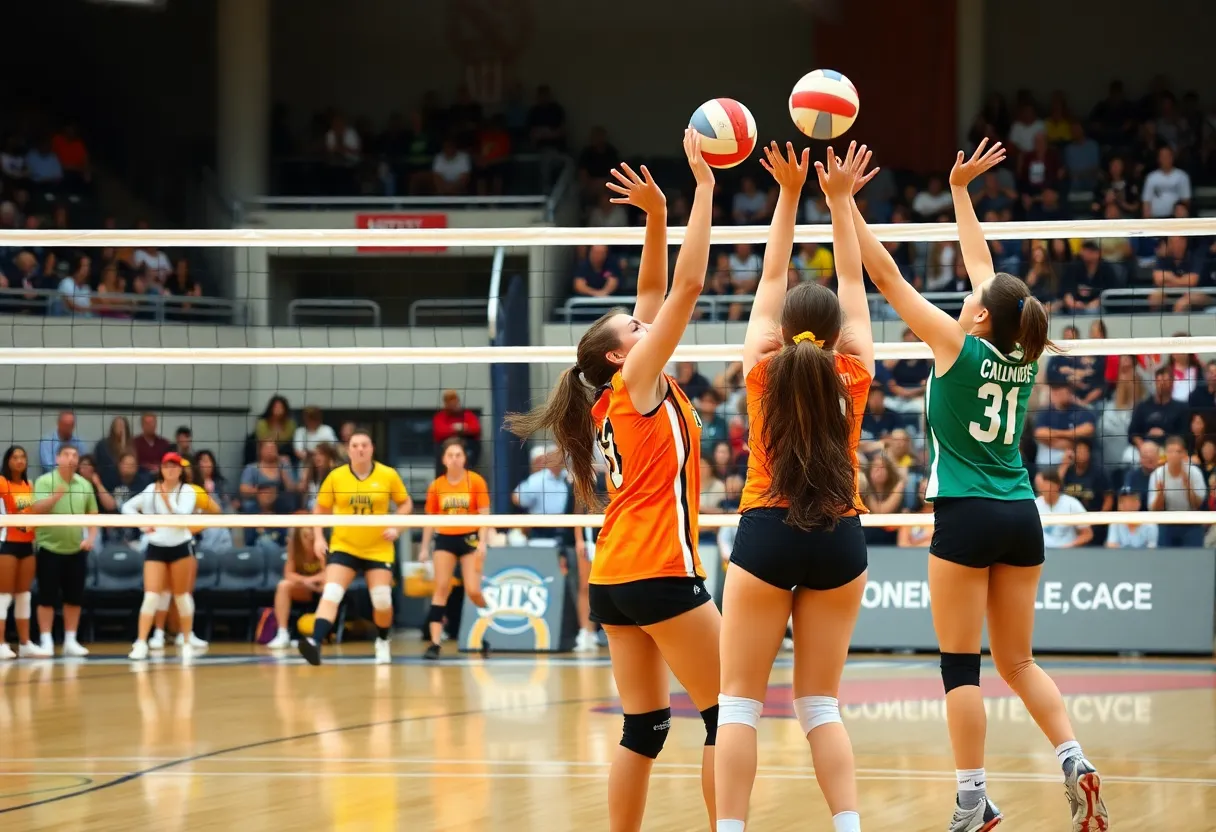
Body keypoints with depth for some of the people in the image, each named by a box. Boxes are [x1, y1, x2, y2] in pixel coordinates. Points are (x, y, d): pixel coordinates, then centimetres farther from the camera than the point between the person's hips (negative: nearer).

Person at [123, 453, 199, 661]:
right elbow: (128, 507, 12)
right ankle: (141, 644, -14)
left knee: (181, 595, 7)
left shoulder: (187, 491, -2)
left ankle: (187, 642, 17)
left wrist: (166, 498, -22)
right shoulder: (151, 490, 6)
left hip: (181, 546, -1)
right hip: (155, 547, 1)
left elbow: (183, 515, -17)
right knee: (151, 595, -10)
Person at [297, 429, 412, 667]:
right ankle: (316, 643, -31)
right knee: (330, 594, -18)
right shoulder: (335, 477, -4)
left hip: (379, 549, 0)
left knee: (382, 600, -1)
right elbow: (320, 509, 8)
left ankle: (382, 642, 28)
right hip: (343, 547, 0)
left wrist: (396, 527, -7)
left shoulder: (388, 475, -5)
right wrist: (318, 538, -4)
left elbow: (406, 503, 8)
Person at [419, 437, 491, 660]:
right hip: (445, 539, 2)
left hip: (470, 538, -2)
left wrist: (483, 543, -12)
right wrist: (424, 548, 8)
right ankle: (435, 643, -11)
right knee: (441, 589, -7)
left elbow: (484, 514, -4)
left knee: (473, 591, -8)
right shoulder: (436, 486, 3)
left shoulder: (476, 481, -4)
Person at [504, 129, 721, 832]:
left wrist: (658, 215, 15)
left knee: (645, 726, 6)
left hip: (615, 575, 9)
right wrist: (703, 186, -5)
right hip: (660, 570, -8)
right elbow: (688, 286, -9)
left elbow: (656, 292, 21)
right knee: (728, 713, -4)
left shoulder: (616, 398, 15)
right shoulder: (638, 380, -4)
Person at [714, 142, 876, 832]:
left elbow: (772, 279, 5)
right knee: (822, 703, 8)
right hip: (840, 540, 2)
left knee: (739, 701, 0)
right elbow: (852, 283, 7)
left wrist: (790, 191, 6)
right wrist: (839, 200, 10)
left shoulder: (763, 370, -3)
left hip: (766, 535, -2)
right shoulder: (854, 376, -2)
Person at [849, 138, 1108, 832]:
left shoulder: (959, 345, -9)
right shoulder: (1023, 357, 6)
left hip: (967, 516, -6)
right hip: (1022, 516, 6)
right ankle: (1075, 760, -6)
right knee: (1018, 662, 12)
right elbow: (983, 268, 18)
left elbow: (887, 276, -7)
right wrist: (960, 192, 26)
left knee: (962, 664, -2)